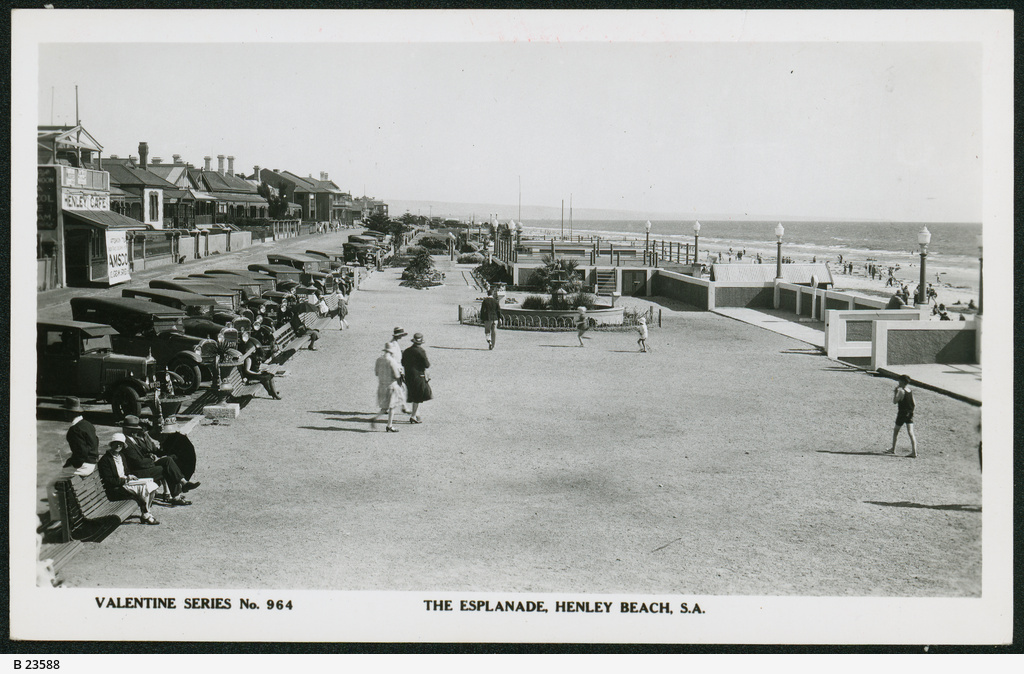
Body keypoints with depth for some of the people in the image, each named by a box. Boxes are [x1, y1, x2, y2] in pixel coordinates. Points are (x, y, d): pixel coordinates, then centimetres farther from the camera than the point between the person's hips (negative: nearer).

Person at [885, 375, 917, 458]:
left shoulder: (901, 391, -15)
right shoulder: (911, 391, 5)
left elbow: (894, 402, -17)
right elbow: (913, 403, 12)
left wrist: (895, 393, -6)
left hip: (902, 414, -5)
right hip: (910, 414, 5)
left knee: (896, 431, 14)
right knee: (911, 433, -1)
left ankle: (893, 449, 27)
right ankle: (914, 452, -11)